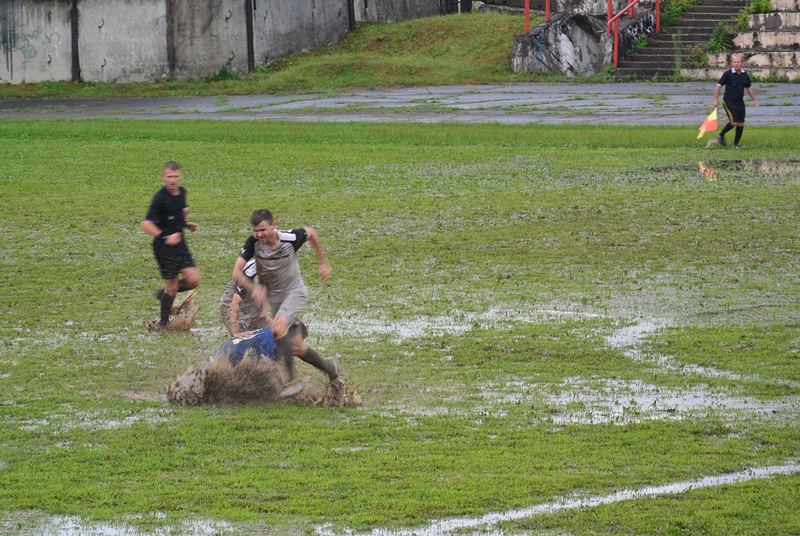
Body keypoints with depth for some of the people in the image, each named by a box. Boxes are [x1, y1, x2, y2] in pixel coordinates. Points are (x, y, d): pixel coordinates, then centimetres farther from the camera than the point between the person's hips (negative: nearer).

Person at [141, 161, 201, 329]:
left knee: (194, 280, -1)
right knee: (172, 286, 0)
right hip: (164, 247, -7)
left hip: (180, 244, 7)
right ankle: (164, 323, 19)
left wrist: (187, 224, 5)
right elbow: (146, 224, -22)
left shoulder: (182, 192, 6)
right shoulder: (160, 198, -18)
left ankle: (163, 293, 24)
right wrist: (165, 238, -26)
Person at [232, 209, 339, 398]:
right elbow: (237, 271, -22)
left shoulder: (290, 238, -22)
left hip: (295, 291, -4)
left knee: (278, 329, -28)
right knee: (296, 347, 5)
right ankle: (329, 369, 29)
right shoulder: (253, 243, -18)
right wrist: (254, 289, -39)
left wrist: (323, 262, 8)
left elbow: (311, 233, 1)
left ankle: (291, 381, -19)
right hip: (273, 295, 4)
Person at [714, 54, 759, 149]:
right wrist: (716, 100, -9)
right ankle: (721, 135, 7)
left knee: (741, 123, 3)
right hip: (729, 101, -5)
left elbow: (749, 88, 20)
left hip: (740, 102, 5)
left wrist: (754, 100, 23)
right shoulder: (727, 74, -10)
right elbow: (718, 86, -5)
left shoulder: (745, 75, 6)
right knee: (734, 122, -16)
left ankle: (736, 144, 14)